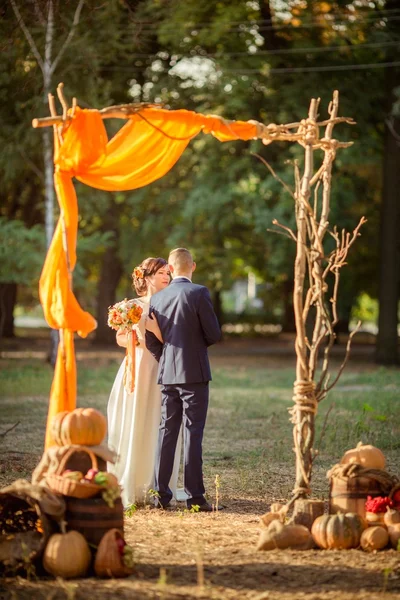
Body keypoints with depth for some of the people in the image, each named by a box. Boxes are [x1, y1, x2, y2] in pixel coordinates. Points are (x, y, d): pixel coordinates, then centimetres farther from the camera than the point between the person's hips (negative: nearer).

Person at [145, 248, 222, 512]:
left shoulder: (157, 298, 5)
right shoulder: (199, 293, -10)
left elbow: (151, 340, 7)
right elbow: (214, 334, -9)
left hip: (168, 374, 4)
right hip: (194, 373, -4)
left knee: (167, 432, 9)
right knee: (193, 433, -3)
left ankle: (161, 494, 9)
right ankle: (195, 496, -4)